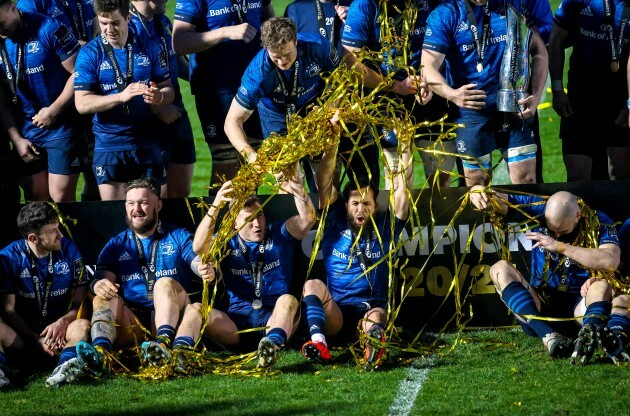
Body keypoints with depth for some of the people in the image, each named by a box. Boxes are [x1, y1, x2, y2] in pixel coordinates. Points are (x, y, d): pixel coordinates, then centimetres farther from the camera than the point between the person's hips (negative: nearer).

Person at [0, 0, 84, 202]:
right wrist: (16, 138, 1)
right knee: (35, 200, 5)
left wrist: (54, 110, -14)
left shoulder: (49, 30, -12)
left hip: (61, 127, -5)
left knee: (61, 198, -7)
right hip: (25, 133, 5)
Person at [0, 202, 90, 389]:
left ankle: (66, 362, -59)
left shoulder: (69, 250, 5)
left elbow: (80, 299, 5)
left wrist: (63, 322, -15)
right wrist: (36, 339, -15)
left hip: (59, 329, 1)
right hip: (24, 334, -1)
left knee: (83, 326, -33)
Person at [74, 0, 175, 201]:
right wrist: (121, 96, -24)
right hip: (109, 145, -1)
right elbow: (82, 103, -10)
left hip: (146, 144, 1)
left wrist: (159, 97, -19)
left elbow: (168, 89, 6)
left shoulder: (147, 46, 3)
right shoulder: (89, 54, -2)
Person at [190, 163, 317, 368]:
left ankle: (273, 342, -65)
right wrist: (214, 208, -23)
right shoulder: (227, 243, 15)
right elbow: (199, 247, -7)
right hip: (238, 323, 2)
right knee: (197, 309, -22)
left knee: (288, 300, -35)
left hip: (275, 320, -2)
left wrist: (298, 191, -23)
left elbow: (307, 220, -2)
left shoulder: (279, 234, 17)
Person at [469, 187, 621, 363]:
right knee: (500, 269, -19)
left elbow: (610, 262, -26)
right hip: (541, 304, 3)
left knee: (602, 286, -30)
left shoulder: (599, 223, -8)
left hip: (578, 308, -3)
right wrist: (479, 192, -27)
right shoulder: (538, 210, -1)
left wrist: (560, 246, -26)